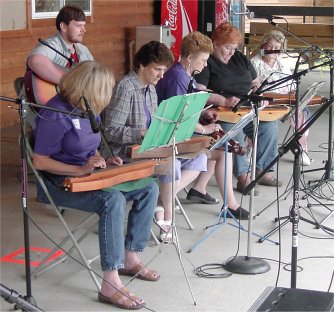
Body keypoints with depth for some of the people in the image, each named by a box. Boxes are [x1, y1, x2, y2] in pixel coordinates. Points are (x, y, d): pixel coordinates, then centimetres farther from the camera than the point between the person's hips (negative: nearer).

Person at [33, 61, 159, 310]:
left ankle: (130, 259, 5)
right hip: (59, 182, -9)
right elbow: (39, 161, -21)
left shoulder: (89, 109, 5)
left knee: (149, 188, -3)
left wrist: (102, 161, 0)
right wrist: (81, 170, -28)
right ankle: (111, 285, -33)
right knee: (113, 199, -35)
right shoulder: (56, 114, -21)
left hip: (88, 174, 9)